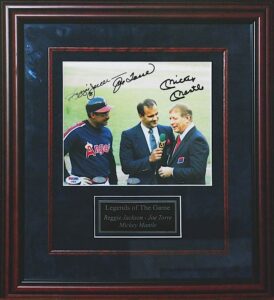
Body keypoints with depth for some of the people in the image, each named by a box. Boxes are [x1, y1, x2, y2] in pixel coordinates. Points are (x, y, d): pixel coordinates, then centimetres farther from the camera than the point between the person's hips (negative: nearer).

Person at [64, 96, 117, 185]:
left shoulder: (107, 132, 9)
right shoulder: (76, 132, -13)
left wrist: (114, 182, 17)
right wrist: (68, 178, -14)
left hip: (105, 183, 7)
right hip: (85, 183, -7)